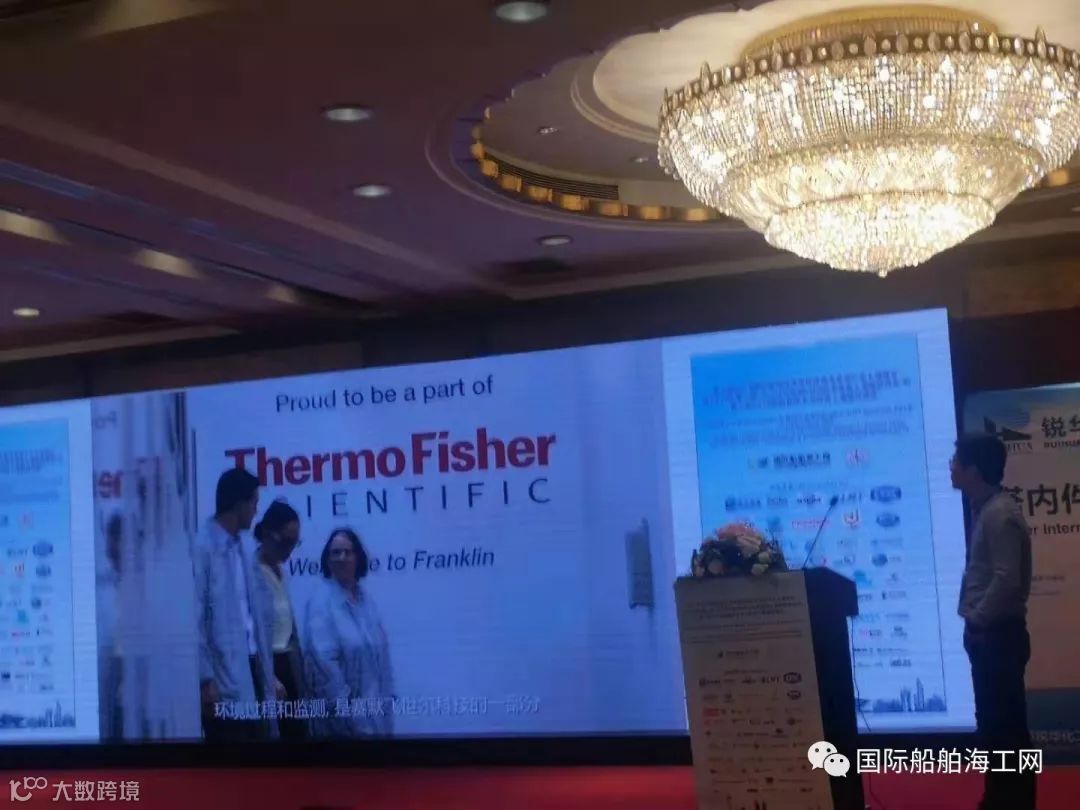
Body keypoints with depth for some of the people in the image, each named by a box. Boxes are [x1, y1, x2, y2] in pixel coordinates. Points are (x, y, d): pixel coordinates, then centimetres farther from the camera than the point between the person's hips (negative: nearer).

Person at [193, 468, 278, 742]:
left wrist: (268, 675, 14)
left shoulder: (240, 549, 14)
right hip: (224, 681, -7)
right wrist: (205, 679, -15)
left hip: (251, 672, 8)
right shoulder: (203, 547, -9)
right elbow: (194, 618, -12)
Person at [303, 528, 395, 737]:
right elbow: (323, 658, -18)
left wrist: (387, 695, 7)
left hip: (374, 706, 7)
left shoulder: (365, 596, 9)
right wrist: (343, 704, -18)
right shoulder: (321, 601, -12)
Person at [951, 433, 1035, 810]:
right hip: (989, 634, 10)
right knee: (992, 719, 15)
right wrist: (974, 619, 10)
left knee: (1006, 722, -3)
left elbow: (1007, 580, -24)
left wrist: (977, 620, -14)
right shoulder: (985, 510, 13)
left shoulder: (1000, 514, -17)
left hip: (998, 635, -10)